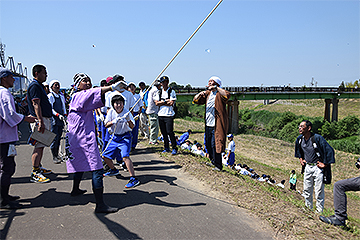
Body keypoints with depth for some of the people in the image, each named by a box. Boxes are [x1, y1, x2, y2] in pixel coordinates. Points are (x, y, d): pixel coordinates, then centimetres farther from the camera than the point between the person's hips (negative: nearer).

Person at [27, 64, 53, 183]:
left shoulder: (39, 86, 20)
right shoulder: (35, 86, -12)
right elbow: (36, 105, -21)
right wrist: (40, 121, -27)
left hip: (45, 119, 11)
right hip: (40, 120, -11)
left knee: (41, 145, 16)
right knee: (39, 146, -11)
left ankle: (39, 167, 27)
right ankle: (35, 174, -9)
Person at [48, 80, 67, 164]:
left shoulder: (61, 96, 17)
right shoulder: (50, 96, -3)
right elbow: (50, 109, -9)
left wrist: (65, 115, 6)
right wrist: (58, 115, -21)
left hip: (61, 119, 6)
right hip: (54, 119, -6)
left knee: (59, 137, 8)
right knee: (54, 138, -7)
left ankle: (57, 155, 16)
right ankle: (54, 157, -1)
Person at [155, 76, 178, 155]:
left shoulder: (172, 91, -1)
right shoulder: (159, 92, 14)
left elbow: (171, 103, -12)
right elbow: (156, 103, 4)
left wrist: (161, 103, -6)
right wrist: (165, 101, -8)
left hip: (169, 115, -5)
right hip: (161, 115, 5)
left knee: (169, 132, -11)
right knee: (163, 132, 8)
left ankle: (174, 148, -2)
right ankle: (166, 148, 18)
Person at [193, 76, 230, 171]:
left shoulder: (220, 93, -5)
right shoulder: (207, 93, 15)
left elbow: (227, 95, -28)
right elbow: (195, 100, 15)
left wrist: (216, 88, -28)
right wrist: (200, 94, -4)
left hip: (217, 125, -7)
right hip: (208, 124, 7)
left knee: (215, 144, -10)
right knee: (208, 145, 13)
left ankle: (218, 166, 0)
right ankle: (213, 162, 31)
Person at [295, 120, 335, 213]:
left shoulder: (317, 138, -20)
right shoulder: (299, 139, 2)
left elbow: (330, 150, -18)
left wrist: (325, 164, -12)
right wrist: (301, 159, 16)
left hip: (318, 167, -6)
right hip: (307, 167, 6)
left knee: (319, 192, -1)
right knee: (307, 191, 14)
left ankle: (319, 212, 10)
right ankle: (308, 209, 29)